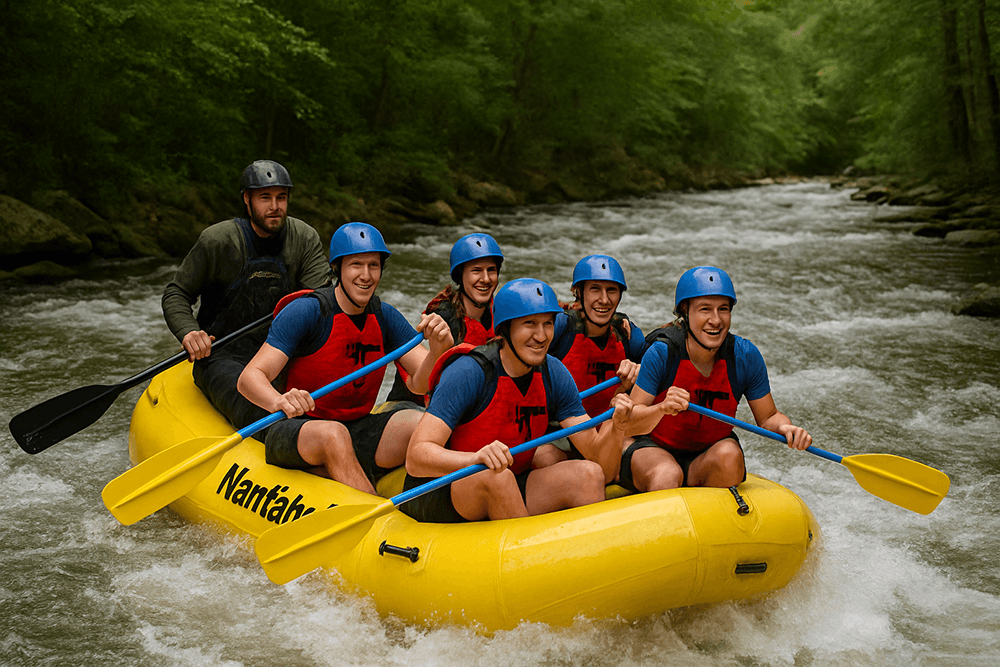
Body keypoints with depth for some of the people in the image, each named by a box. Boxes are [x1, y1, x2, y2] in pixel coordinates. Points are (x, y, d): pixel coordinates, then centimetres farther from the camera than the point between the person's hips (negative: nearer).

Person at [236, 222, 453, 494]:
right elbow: (249, 378, -19)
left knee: (419, 423, -23)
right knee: (332, 434, -38)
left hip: (358, 433, 5)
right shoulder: (306, 311, -12)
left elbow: (421, 383, -5)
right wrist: (280, 402, -42)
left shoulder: (384, 316, 4)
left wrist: (439, 350, -27)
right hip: (295, 437, -5)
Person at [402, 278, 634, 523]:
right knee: (496, 476, -35)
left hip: (506, 493, 6)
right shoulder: (468, 373, -21)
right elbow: (415, 459, -29)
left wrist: (616, 425, -25)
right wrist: (476, 458, -47)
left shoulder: (553, 373, -2)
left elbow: (597, 454, -3)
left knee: (588, 474, -14)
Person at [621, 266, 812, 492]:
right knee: (667, 475, -34)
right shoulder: (662, 353, -20)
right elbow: (628, 425, -19)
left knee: (730, 455, -29)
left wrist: (784, 427, -24)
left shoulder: (745, 356, -12)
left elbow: (767, 417, -1)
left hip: (711, 452, 3)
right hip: (654, 450, -3)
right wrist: (662, 408, -39)